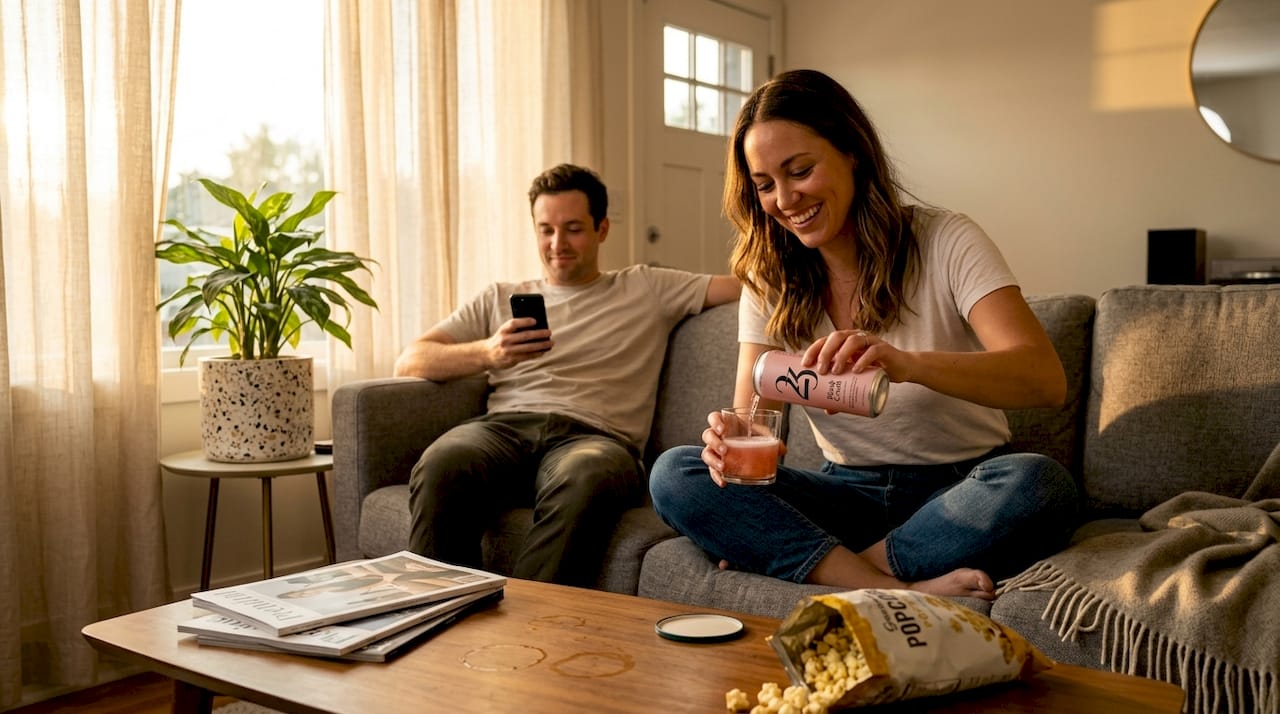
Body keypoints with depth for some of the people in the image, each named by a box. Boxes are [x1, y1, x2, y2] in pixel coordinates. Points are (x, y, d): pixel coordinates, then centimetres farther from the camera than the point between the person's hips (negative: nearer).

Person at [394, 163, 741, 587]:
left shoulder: (647, 290, 26)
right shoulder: (500, 298, 28)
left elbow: (744, 285, 20)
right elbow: (409, 362, 18)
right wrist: (488, 353, 0)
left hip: (595, 435, -1)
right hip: (505, 426, 2)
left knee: (586, 478, -41)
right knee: (442, 465, -35)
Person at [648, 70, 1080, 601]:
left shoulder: (943, 241, -10)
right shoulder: (768, 280, 3)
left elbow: (1046, 378, -25)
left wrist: (908, 364, -44)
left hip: (959, 488, -3)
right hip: (849, 492, 4)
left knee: (1038, 484, -36)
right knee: (673, 473, -18)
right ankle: (901, 591, -29)